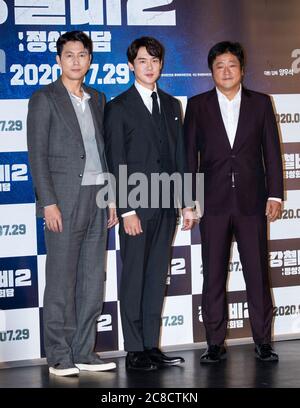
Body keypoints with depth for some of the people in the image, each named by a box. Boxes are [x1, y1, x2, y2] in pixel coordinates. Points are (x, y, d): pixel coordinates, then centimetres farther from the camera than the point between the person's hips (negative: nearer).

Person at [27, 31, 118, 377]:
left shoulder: (97, 100, 16)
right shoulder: (44, 99, -1)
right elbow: (37, 155, -7)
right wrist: (48, 202, -14)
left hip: (97, 200, 6)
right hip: (65, 201, -6)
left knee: (92, 280, 7)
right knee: (61, 280, -3)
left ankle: (84, 352, 14)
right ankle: (59, 357, 3)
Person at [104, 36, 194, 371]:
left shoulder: (171, 105, 15)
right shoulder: (118, 108, -2)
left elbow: (179, 156, 15)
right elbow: (116, 163, -7)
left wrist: (187, 203, 10)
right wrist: (127, 210, -13)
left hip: (165, 205, 5)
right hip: (136, 206, -5)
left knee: (157, 277, 9)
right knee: (134, 278, -1)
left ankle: (151, 346, 15)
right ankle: (135, 351, 4)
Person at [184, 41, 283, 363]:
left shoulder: (260, 103, 8)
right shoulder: (197, 105, 7)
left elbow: (272, 151, 6)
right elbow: (189, 154, 6)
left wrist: (274, 195, 0)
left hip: (252, 201, 0)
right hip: (214, 203, 0)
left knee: (257, 272, 2)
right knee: (213, 275, 3)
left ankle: (262, 341, 11)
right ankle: (215, 343, 10)